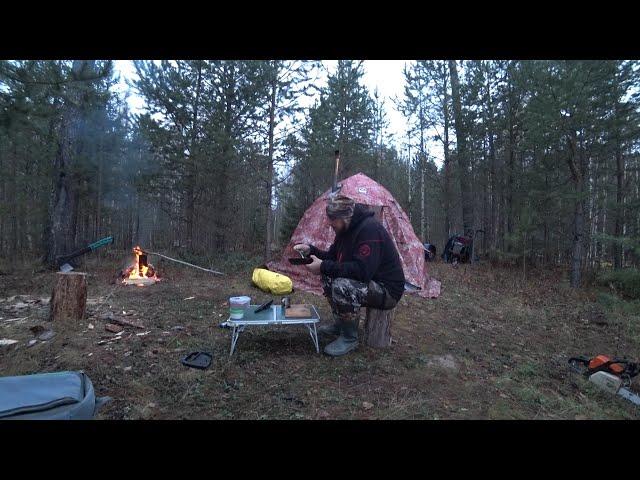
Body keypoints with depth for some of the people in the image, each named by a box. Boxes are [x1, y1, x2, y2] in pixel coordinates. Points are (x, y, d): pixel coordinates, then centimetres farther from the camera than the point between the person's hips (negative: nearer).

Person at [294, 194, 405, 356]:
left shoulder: (370, 229, -25)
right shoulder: (346, 229, 5)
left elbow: (362, 271, -33)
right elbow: (332, 258, 14)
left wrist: (324, 267, -28)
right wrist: (310, 250, -3)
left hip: (387, 290, -10)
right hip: (370, 283, 10)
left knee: (342, 286, -30)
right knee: (328, 277, 4)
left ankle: (349, 338, -9)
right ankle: (339, 324, 16)